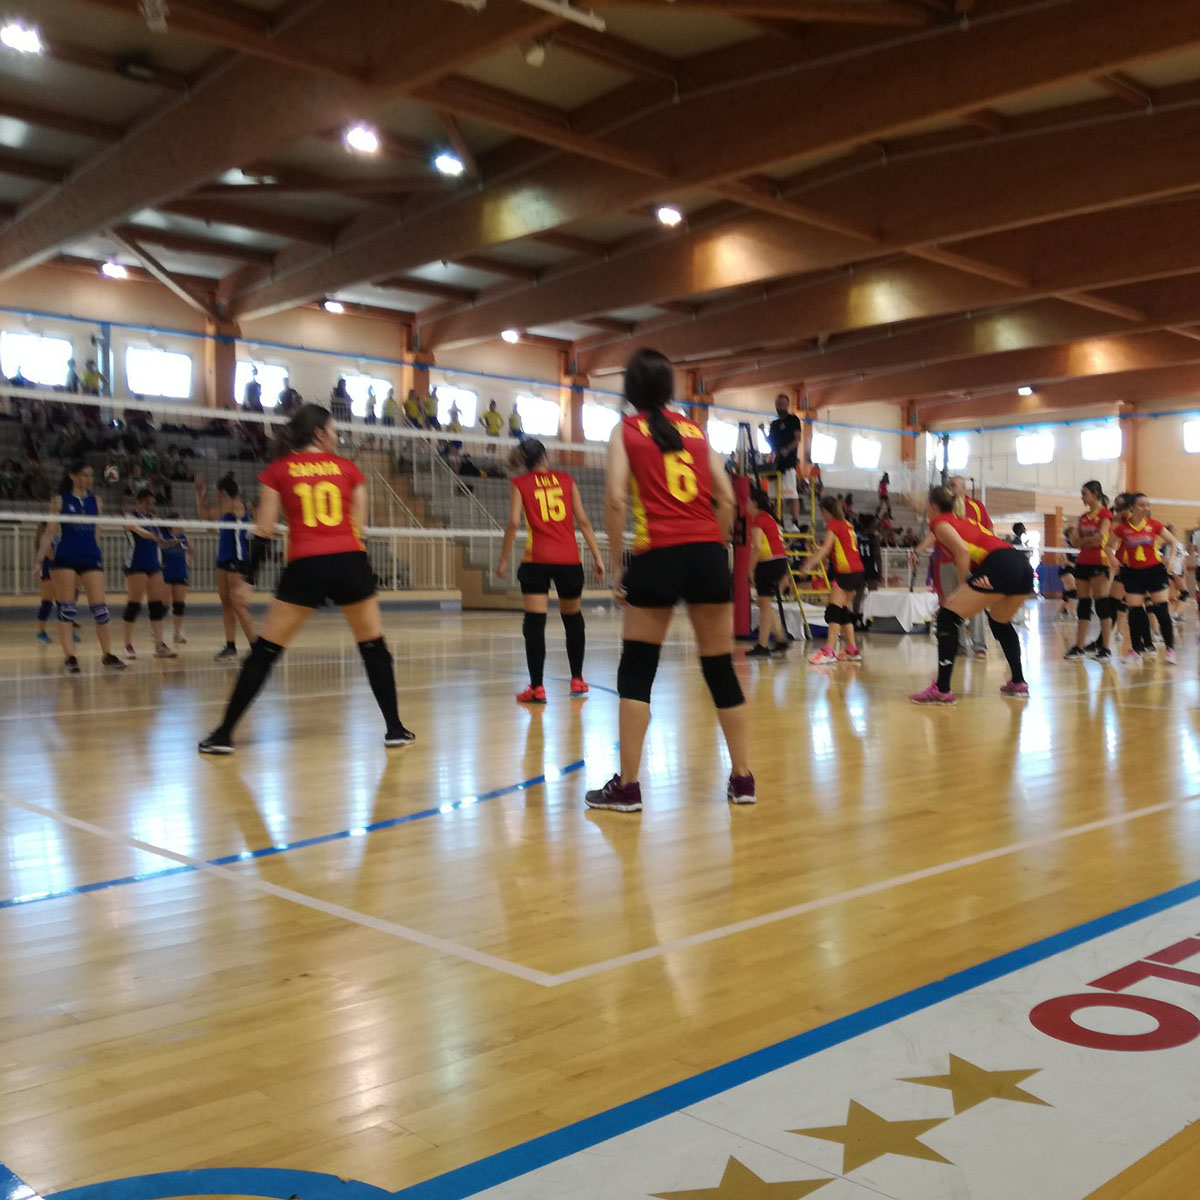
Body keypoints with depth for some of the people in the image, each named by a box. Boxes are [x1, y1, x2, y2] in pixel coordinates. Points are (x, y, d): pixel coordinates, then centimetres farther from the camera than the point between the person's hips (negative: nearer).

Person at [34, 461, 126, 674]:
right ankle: (69, 657, 1)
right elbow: (50, 532, 0)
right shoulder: (60, 500, 1)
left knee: (100, 608, -3)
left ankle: (107, 654, 5)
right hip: (65, 559, -3)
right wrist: (39, 560, -5)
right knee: (66, 608, -2)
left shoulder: (95, 501, 10)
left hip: (91, 558, 3)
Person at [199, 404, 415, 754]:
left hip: (305, 566, 0)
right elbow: (358, 526, 11)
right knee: (374, 646, 15)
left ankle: (224, 734, 6)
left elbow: (265, 530, 5)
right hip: (351, 562, 1)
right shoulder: (347, 468, 11)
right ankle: (395, 729, 16)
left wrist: (247, 578, 10)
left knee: (264, 651, 7)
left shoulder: (277, 470, 9)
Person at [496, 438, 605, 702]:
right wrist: (597, 556, 9)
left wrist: (503, 560, 1)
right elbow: (583, 521, 5)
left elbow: (513, 523, -6)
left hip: (537, 560, -2)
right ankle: (577, 680, 26)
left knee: (535, 623, -1)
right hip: (569, 560, 2)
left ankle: (537, 687, -6)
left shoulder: (520, 483, 5)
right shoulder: (566, 479, 10)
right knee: (573, 618, 19)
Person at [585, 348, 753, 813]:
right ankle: (743, 779, 16)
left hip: (658, 557, -3)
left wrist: (615, 567, -2)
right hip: (709, 553, 4)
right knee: (720, 668, 11)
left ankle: (627, 786, 3)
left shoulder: (626, 430, 6)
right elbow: (727, 499, 10)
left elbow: (616, 499, -7)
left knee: (636, 671, 5)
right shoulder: (695, 429, 17)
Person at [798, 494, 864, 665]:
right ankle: (852, 650, 19)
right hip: (857, 570, 9)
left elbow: (826, 548, -18)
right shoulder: (847, 524, 19)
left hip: (846, 572, -9)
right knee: (845, 610, 16)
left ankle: (829, 651, -24)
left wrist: (809, 564, -27)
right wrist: (818, 557, 31)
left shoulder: (832, 524, -6)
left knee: (834, 609, -15)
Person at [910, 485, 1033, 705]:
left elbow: (963, 550, -10)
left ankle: (942, 690, -9)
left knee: (947, 618, -3)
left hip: (999, 566, -8)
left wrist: (963, 586, -4)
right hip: (1024, 566, 8)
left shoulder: (939, 522, 8)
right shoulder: (963, 521, 30)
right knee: (1000, 622, 32)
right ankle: (1018, 684, 32)